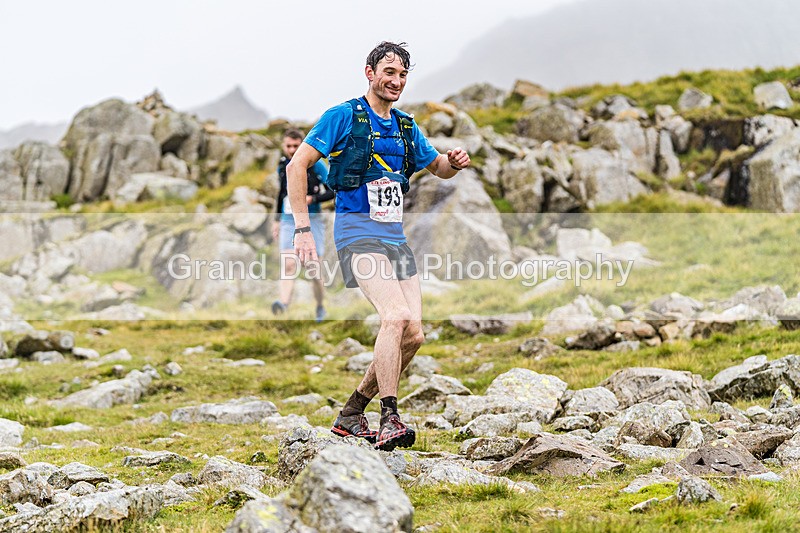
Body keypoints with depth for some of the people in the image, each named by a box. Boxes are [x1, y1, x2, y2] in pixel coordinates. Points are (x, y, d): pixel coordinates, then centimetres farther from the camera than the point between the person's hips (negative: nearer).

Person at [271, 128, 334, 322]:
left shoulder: (315, 165, -7)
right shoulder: (283, 166, 8)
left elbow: (333, 190, -6)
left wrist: (311, 199, -20)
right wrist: (276, 220, 23)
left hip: (312, 220, -3)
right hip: (289, 221, 3)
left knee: (314, 268, 1)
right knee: (288, 264, -17)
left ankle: (320, 306, 22)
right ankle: (283, 302, -35)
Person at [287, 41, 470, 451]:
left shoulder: (406, 127, 16)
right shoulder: (343, 117, -4)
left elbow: (438, 167, 30)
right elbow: (297, 166, -7)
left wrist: (455, 162, 4)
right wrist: (303, 229, -15)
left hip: (396, 237, 7)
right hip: (358, 233, -7)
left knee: (413, 335, 0)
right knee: (395, 316, -26)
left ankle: (350, 416, 13)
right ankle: (389, 420, -26)